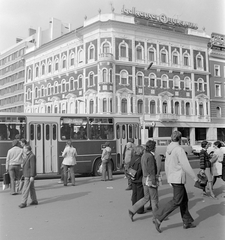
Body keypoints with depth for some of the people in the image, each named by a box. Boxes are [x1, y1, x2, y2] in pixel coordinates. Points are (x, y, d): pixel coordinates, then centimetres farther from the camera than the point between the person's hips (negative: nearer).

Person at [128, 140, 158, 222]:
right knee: (154, 199, 6)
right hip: (150, 180, -9)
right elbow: (151, 171, -20)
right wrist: (154, 182, -18)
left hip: (145, 179, 9)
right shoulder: (150, 156, -18)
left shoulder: (144, 155, 11)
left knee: (146, 198, 16)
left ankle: (132, 211, 11)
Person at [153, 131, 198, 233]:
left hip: (172, 178, 9)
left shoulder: (168, 149, 6)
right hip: (178, 179, -9)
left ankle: (187, 222, 23)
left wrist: (168, 178, 22)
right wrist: (195, 178, -10)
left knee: (184, 199, 16)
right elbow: (186, 166, -20)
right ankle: (158, 218, -5)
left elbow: (166, 165, 13)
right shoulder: (179, 149, -19)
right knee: (176, 201, -2)